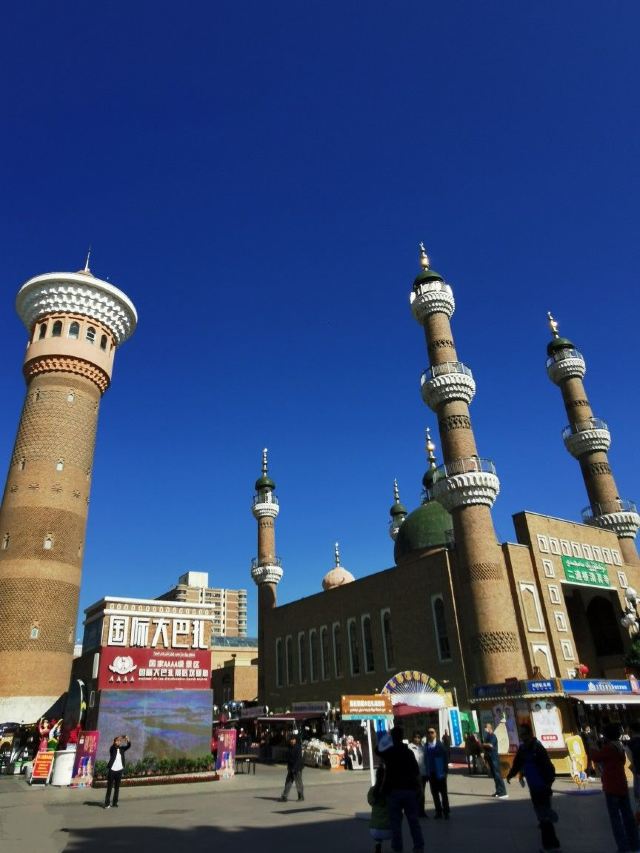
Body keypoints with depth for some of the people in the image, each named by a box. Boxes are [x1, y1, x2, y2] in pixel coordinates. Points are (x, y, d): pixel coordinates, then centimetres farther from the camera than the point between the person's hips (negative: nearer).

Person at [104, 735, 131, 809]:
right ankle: (107, 803, 5)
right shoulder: (112, 748, -2)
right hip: (112, 770, -3)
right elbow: (113, 745, -24)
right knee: (109, 787, 0)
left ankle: (115, 803, 13)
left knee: (117, 787, 7)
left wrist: (128, 740, -29)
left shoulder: (122, 749, 7)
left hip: (119, 770, 3)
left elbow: (128, 746, -8)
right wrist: (119, 738, -41)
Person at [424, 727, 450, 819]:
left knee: (443, 793, 6)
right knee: (434, 793, 9)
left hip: (440, 772, -3)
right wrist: (427, 771, -1)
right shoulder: (426, 746, 2)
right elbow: (426, 759, 3)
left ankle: (446, 812, 17)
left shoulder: (441, 744, -8)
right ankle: (439, 812, 20)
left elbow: (446, 756, -9)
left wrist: (445, 770, -13)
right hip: (431, 773, 3)